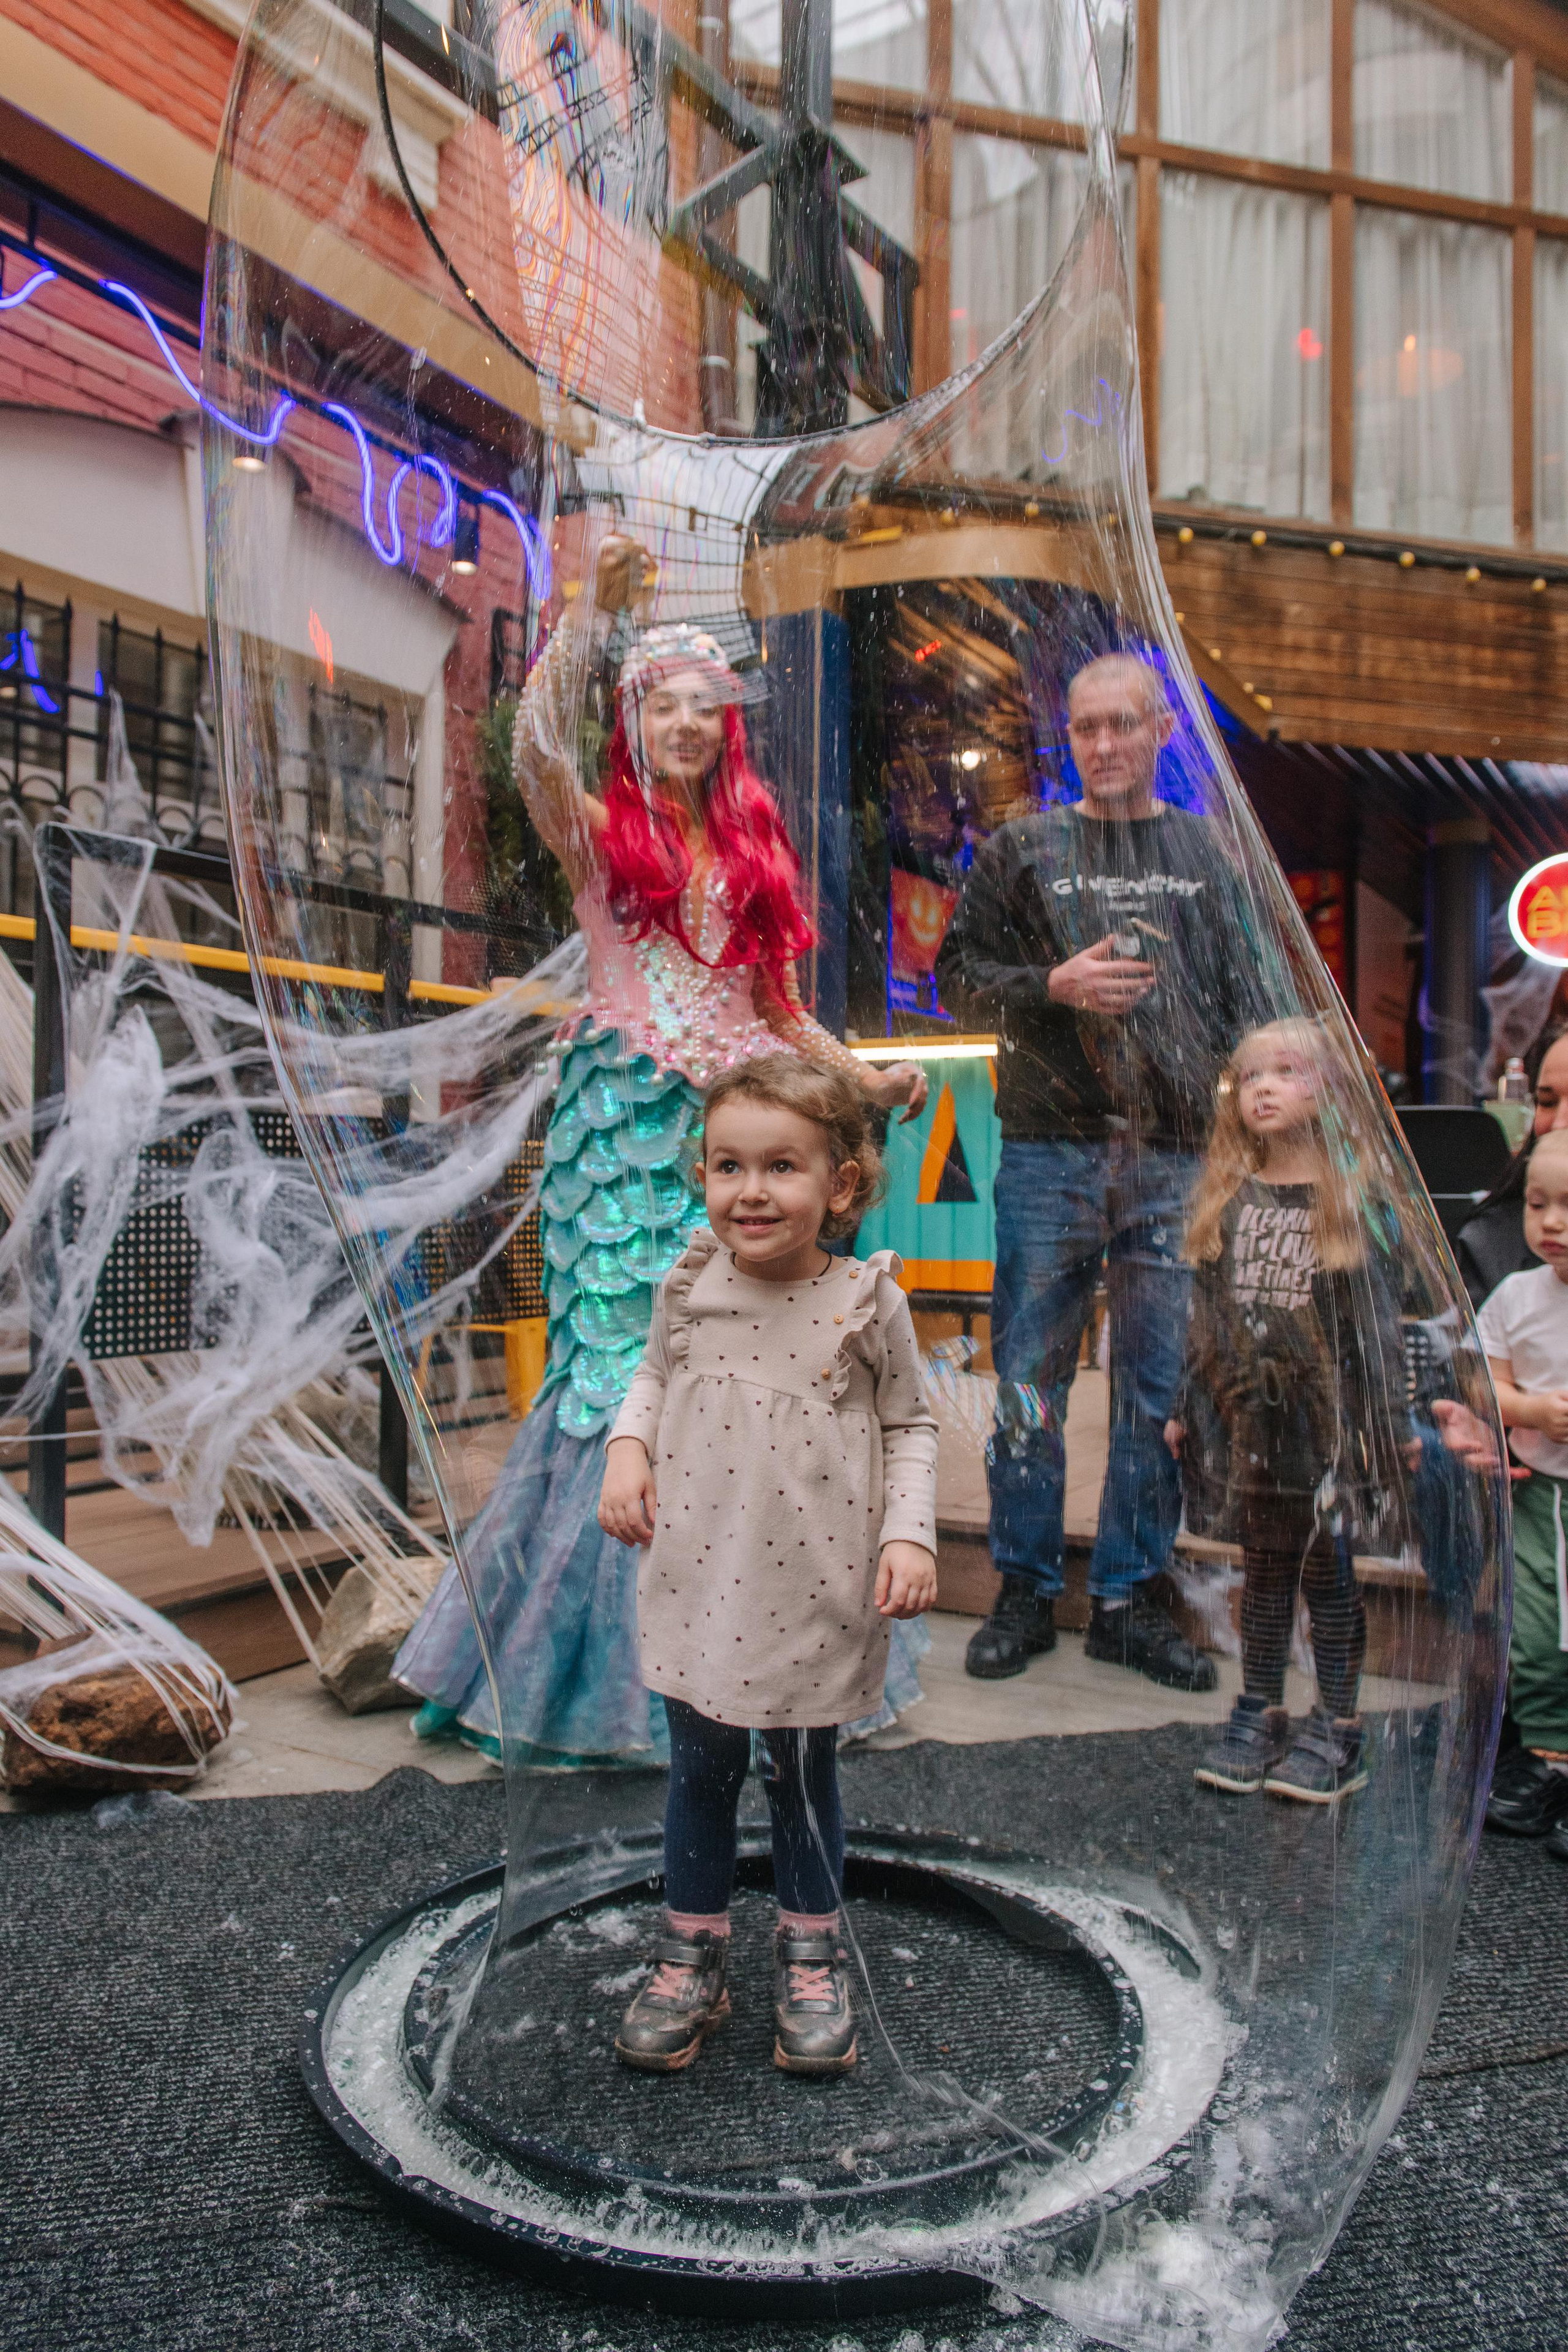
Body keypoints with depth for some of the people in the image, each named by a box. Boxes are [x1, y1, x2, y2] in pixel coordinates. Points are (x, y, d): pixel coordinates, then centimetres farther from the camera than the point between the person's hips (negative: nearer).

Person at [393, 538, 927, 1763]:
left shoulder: (752, 846, 19)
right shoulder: (600, 831, 8)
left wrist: (867, 1076, 7)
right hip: (630, 1119, -4)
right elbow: (538, 746, -15)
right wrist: (593, 609, -18)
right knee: (629, 1359, -7)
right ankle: (600, 1654, 7)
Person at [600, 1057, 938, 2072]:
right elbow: (654, 1376, 13)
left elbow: (909, 1426, 1)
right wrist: (626, 1448, -5)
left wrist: (910, 1535, -10)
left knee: (806, 1776, 16)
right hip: (698, 1581, 2)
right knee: (701, 1771, 15)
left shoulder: (868, 1303, -11)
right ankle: (693, 1957, 36)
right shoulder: (691, 1286, -6)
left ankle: (812, 1959, 39)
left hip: (818, 1598, -1)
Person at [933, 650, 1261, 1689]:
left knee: (1162, 1388, 5)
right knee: (1031, 1380, 2)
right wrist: (1054, 986, -11)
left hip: (1178, 1159, 2)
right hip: (1051, 1148, -1)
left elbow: (1241, 1001, 14)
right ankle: (1026, 1593, 17)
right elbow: (957, 976, 6)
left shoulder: (1208, 851, 14)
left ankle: (1130, 1599, 19)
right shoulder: (1022, 848, 9)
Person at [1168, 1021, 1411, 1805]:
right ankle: (1259, 1714, 24)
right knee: (1263, 1569, 12)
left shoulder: (1352, 1198, -4)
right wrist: (1185, 1408, 11)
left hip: (1322, 1416, -3)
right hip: (1244, 1416, 3)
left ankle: (1336, 1728, 18)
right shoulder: (1227, 1197, 7)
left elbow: (1377, 1320, -4)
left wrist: (1381, 1420, -8)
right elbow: (1206, 1312, 11)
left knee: (1326, 1570, 5)